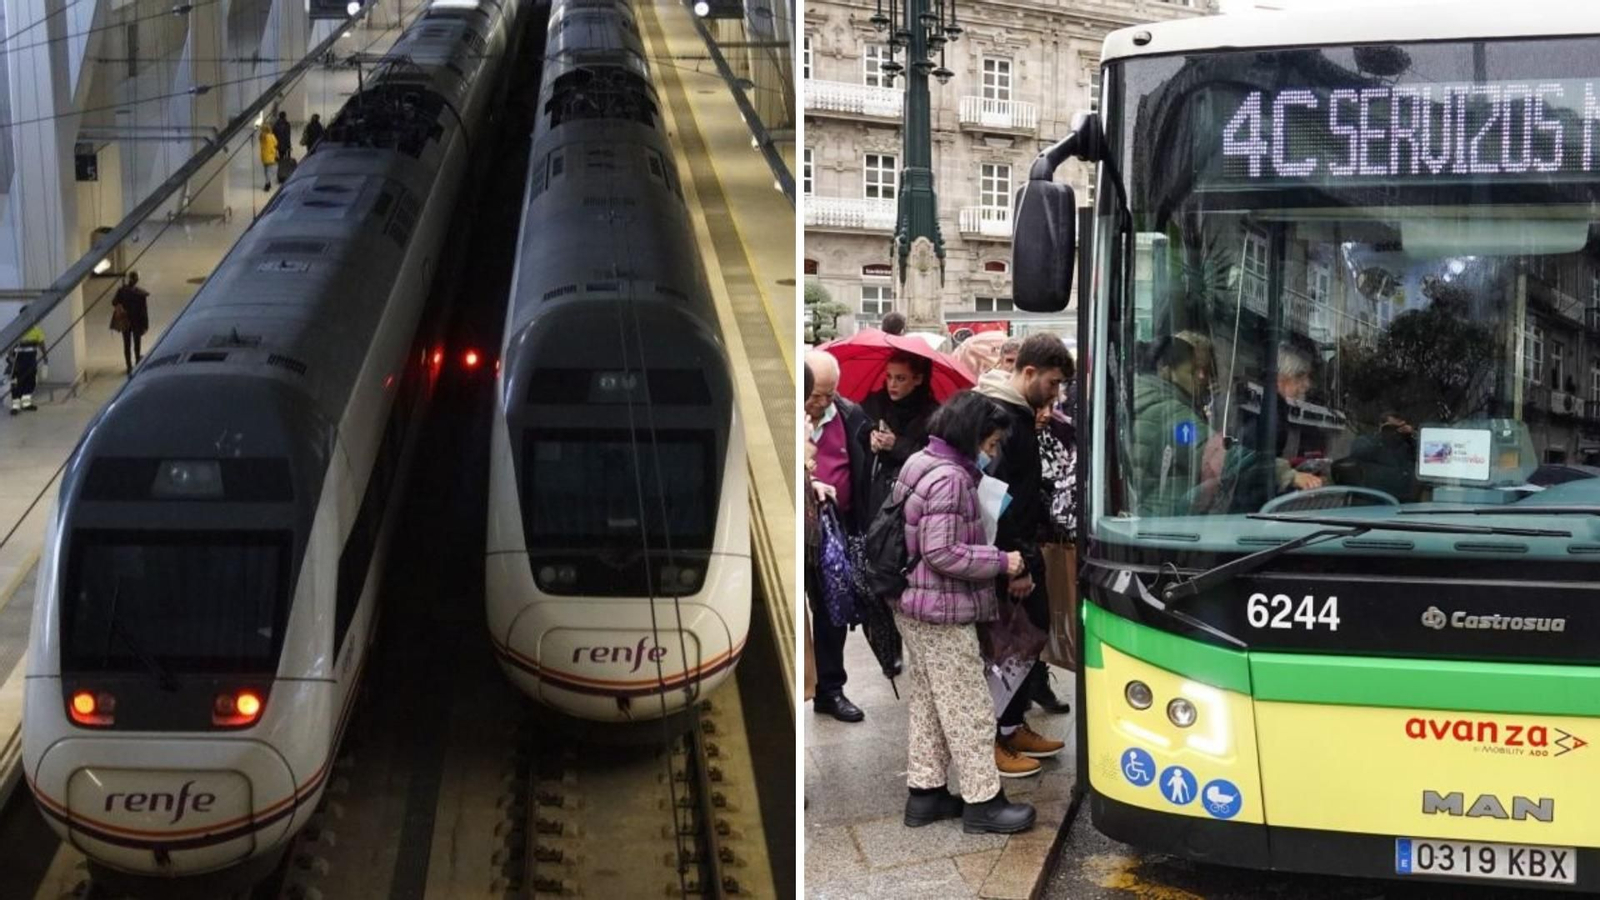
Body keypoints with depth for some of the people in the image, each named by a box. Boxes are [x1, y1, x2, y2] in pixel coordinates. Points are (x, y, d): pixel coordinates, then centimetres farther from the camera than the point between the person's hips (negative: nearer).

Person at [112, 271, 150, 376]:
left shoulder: (121, 291, -13)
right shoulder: (141, 293, -20)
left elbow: (114, 303, -1)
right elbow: (144, 310, -15)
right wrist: (145, 325, -5)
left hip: (125, 322, 2)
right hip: (137, 323, -2)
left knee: (127, 345, 14)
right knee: (137, 344, 15)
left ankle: (129, 367, 22)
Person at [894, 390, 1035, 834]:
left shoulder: (918, 463, 9)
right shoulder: (949, 479, -21)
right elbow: (942, 553, -25)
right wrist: (1001, 561, -15)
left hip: (913, 605, 10)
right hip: (942, 612, -10)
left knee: (926, 702, 16)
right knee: (966, 706, 0)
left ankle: (924, 792, 24)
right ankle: (982, 801, 9)